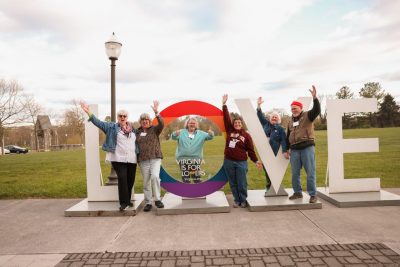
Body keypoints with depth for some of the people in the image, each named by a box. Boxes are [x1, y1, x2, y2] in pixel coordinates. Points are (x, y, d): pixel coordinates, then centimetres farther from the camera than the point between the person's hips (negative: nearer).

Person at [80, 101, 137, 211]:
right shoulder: (112, 127, 4)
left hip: (132, 159, 4)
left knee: (131, 180, 8)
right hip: (118, 159, -3)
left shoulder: (132, 129, 13)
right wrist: (88, 112, -13)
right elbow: (98, 122, -3)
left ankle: (128, 200, 24)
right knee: (122, 179, -11)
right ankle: (124, 202, 0)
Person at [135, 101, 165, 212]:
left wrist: (156, 112, -27)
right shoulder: (137, 132, 9)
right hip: (143, 160, 3)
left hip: (155, 158, -2)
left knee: (155, 176, -22)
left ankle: (157, 199, -6)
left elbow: (161, 124, -17)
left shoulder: (155, 129, 2)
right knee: (146, 182, 5)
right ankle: (148, 203, 17)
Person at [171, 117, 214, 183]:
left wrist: (211, 134, -28)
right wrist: (175, 134, -35)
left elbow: (209, 137, -3)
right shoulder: (182, 132, 3)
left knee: (197, 180, 3)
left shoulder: (201, 133, 8)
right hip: (183, 159, -1)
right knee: (186, 181, 6)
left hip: (196, 159, 1)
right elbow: (173, 137, -10)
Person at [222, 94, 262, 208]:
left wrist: (256, 161, -6)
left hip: (241, 162, -2)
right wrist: (224, 104, -2)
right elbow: (226, 118, 1)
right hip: (228, 161, 2)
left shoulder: (246, 135, -1)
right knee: (233, 183, 11)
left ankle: (243, 200, 22)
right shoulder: (229, 130, 3)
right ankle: (236, 200, 25)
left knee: (242, 184, 4)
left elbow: (250, 150, 0)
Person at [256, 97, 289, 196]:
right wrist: (259, 106, -6)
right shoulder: (266, 124, 11)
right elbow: (260, 116, 5)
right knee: (266, 169, 6)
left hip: (274, 153, -3)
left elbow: (283, 140, -7)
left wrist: (285, 151, -17)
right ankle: (269, 187, 18)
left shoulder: (280, 128, 1)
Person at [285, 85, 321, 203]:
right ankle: (297, 192, 23)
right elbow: (288, 136, 22)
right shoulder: (290, 121, 16)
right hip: (294, 150, 5)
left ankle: (313, 194, 7)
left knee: (310, 172, -1)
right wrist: (287, 148, 18)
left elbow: (317, 110, -19)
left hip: (307, 147, -5)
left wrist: (314, 97, -32)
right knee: (295, 173, 9)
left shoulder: (308, 116, 1)